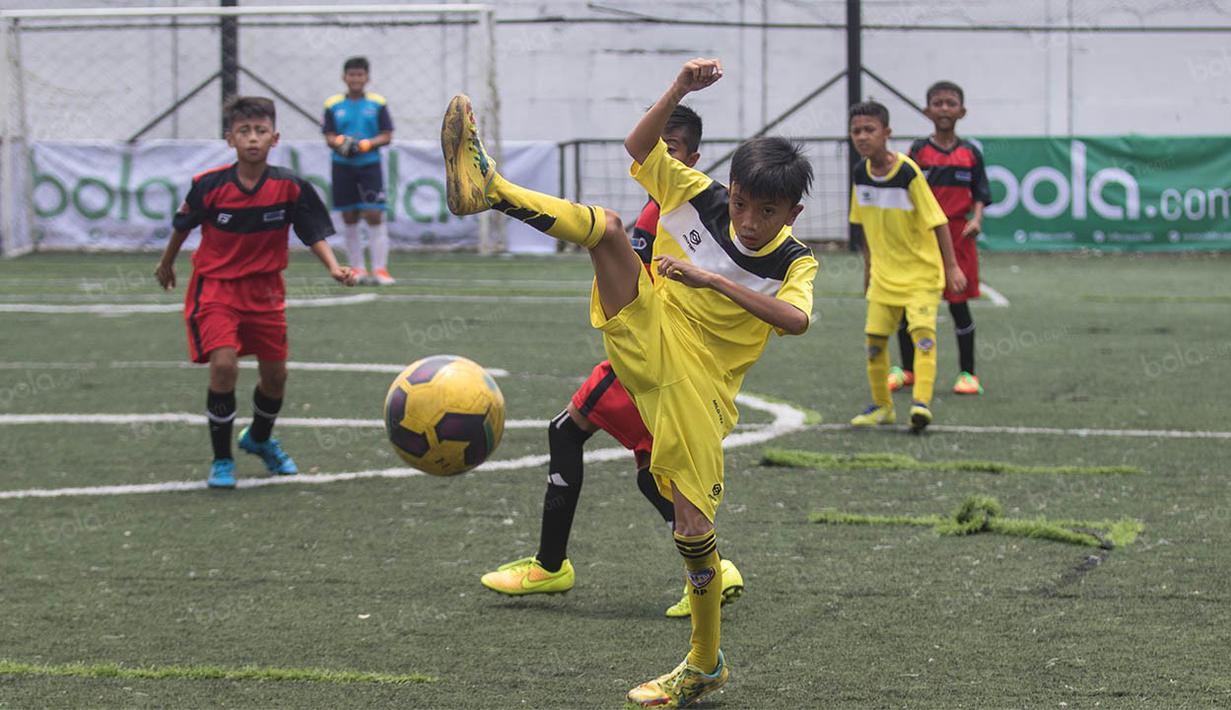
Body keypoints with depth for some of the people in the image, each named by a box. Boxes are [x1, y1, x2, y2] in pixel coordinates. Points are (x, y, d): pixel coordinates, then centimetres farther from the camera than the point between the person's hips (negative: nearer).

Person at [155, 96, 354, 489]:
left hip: (265, 287, 3)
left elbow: (314, 234, -5)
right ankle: (222, 460, -5)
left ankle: (260, 439, 42)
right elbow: (183, 225, 2)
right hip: (215, 284, -3)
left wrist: (334, 268, -23)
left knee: (275, 373, 10)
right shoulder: (209, 186, -16)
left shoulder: (290, 187, -13)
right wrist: (166, 264, 16)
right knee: (224, 364, -21)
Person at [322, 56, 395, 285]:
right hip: (342, 166, 2)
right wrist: (339, 142, -19)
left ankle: (380, 268, -6)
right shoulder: (333, 105, 4)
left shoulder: (378, 103, 2)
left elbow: (387, 136, 1)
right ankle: (357, 268, 15)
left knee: (374, 215, -9)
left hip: (370, 165, -2)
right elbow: (329, 136, 3)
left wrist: (366, 144, -16)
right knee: (349, 218, 6)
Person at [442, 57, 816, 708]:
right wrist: (678, 91, -11)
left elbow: (795, 319, -29)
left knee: (694, 529, -6)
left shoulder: (794, 264, -8)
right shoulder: (699, 197, 1)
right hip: (646, 339, 3)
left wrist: (712, 278, -35)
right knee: (605, 225, -19)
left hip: (698, 389, -3)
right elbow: (638, 148, 4)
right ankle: (486, 188, -28)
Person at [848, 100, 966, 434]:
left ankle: (921, 402, -24)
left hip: (921, 269, -5)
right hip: (884, 272, 5)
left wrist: (951, 266, -15)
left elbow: (937, 221, -15)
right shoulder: (861, 173, -1)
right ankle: (881, 406, 20)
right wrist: (868, 267, 17)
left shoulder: (908, 172, -19)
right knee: (875, 337, 5)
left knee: (922, 330, -20)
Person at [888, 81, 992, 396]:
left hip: (957, 235, 0)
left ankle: (968, 373, 8)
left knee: (959, 304, 0)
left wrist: (976, 220, -13)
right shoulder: (918, 151, 1)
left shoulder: (970, 154, 4)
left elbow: (980, 193, 5)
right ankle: (906, 370, 20)